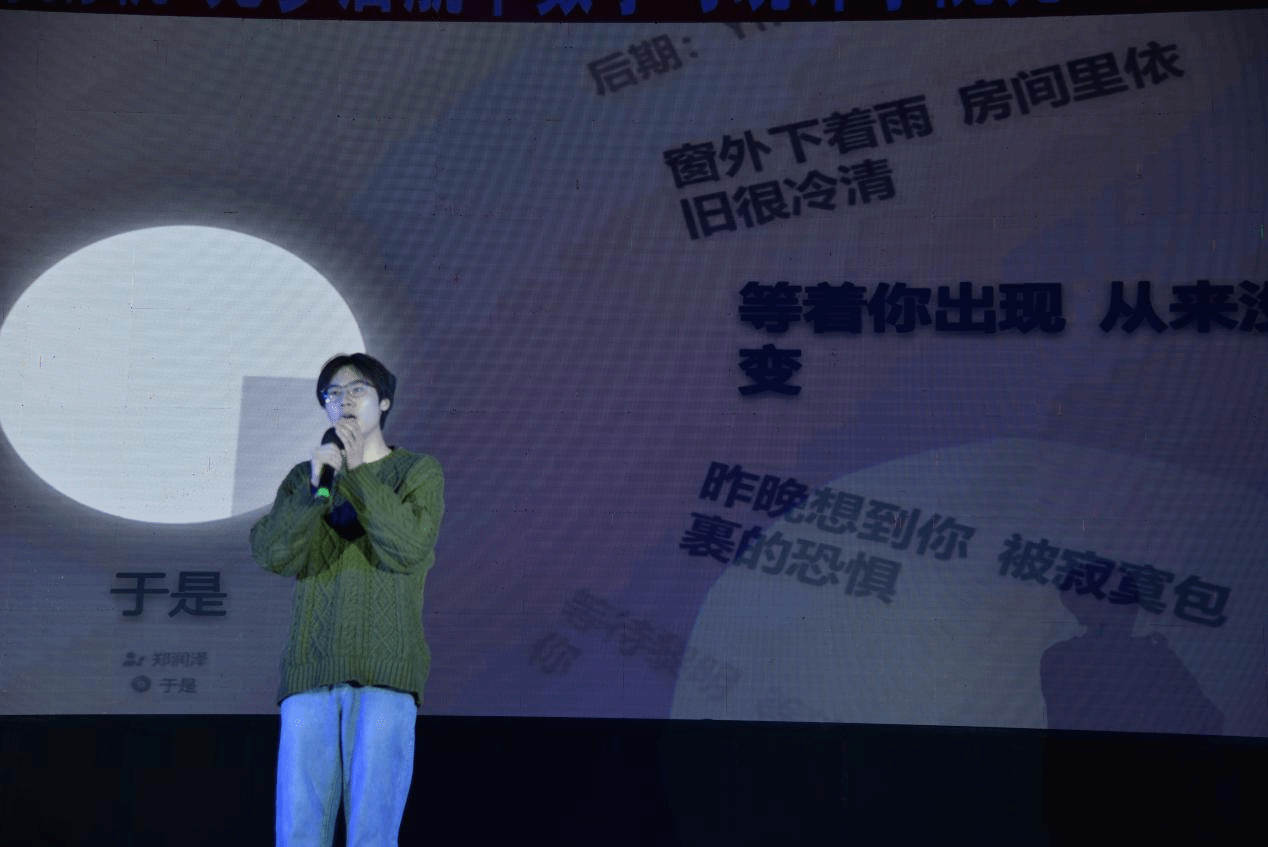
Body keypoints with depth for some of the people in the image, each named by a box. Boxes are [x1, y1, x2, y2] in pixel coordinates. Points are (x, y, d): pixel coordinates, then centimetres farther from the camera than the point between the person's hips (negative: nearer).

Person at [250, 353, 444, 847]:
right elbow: (271, 554, 1)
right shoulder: (303, 477, 18)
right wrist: (317, 487, -11)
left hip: (385, 674, -2)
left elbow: (410, 547, -8)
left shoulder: (419, 473, 11)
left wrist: (358, 474, -7)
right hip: (311, 673, 3)